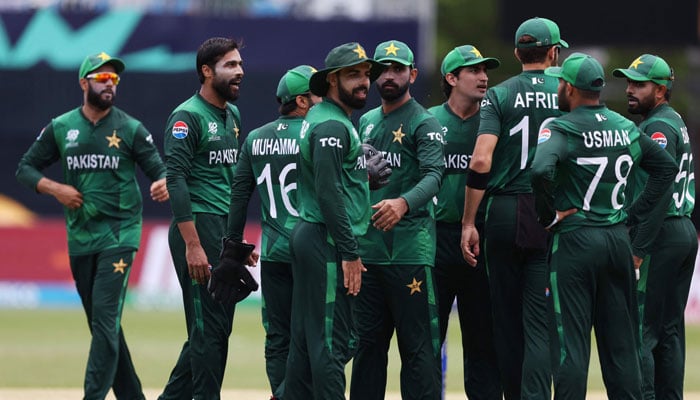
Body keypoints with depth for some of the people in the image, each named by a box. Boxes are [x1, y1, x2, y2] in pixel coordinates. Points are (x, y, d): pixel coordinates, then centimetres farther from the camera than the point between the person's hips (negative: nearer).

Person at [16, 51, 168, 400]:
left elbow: (159, 170, -3)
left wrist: (163, 185, -26)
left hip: (119, 235, -4)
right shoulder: (60, 128, 6)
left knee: (106, 318, -15)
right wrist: (54, 189, -6)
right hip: (79, 237, 4)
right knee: (100, 323, 8)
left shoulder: (131, 130, 0)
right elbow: (25, 168, 12)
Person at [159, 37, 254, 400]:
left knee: (216, 326, 12)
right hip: (199, 230, -9)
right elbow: (176, 180, -17)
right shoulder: (187, 117, -10)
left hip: (227, 234, 9)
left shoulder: (233, 115, 17)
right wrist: (193, 245, -22)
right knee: (208, 327, -8)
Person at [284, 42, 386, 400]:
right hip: (328, 241, -10)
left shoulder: (316, 119, 19)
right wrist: (349, 253, -20)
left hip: (305, 236, 10)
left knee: (305, 338, 11)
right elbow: (329, 193, -20)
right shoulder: (333, 126, -13)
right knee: (332, 341, -10)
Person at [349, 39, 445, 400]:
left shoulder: (424, 123, -4)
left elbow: (432, 176, -18)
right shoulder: (366, 122, 18)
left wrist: (403, 204, -38)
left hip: (409, 246, -7)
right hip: (366, 247, 7)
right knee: (368, 340, 12)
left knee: (417, 343, -8)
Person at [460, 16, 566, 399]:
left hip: (504, 213, 0)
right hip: (552, 220, 0)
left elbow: (480, 161, -9)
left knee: (506, 317, 10)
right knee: (540, 323, -3)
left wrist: (468, 222, -4)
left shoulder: (499, 95, 1)